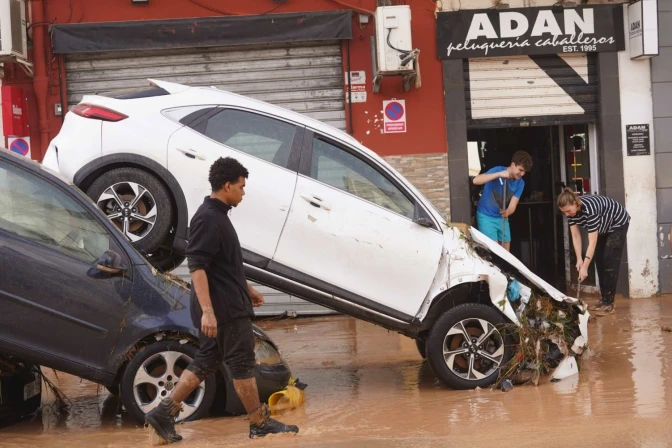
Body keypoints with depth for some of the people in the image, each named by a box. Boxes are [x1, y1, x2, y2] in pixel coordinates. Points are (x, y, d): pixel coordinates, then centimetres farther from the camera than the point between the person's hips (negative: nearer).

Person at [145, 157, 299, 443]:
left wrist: (247, 289, 29)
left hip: (227, 304, 10)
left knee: (206, 361, 12)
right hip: (223, 309, -10)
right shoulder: (208, 218, -18)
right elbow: (197, 266, -25)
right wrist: (207, 310, -30)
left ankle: (165, 412, 11)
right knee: (242, 363, 0)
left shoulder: (217, 215, 14)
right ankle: (260, 424, 11)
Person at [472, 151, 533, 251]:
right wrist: (499, 174, -39)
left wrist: (507, 212, -35)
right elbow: (476, 180, -34)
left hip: (501, 217, 6)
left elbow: (513, 205, -11)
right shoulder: (498, 170, -19)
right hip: (486, 216, -6)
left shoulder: (520, 183, -5)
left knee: (506, 250, 8)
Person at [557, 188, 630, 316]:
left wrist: (584, 267, -39)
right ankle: (603, 300, 13)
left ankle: (608, 304, -11)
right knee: (599, 262, 6)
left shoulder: (589, 209, -41)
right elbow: (576, 236, -13)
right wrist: (579, 260, -21)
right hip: (603, 228, 8)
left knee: (610, 263, -12)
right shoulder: (571, 210, -19)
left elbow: (592, 242, -39)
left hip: (618, 223, -8)